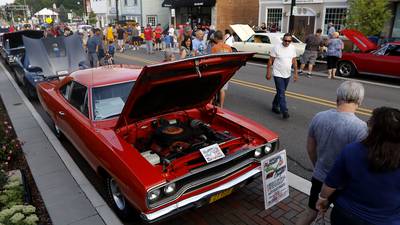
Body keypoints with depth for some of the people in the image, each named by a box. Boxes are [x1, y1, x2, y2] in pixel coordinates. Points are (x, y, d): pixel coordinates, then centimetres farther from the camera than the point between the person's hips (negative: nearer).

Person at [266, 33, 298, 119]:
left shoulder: (293, 48, 3)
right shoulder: (276, 47, -11)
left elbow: (294, 61, 10)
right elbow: (270, 60, -7)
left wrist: (296, 73, 8)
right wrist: (268, 73, -8)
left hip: (287, 75, 5)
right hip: (278, 74, -5)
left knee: (281, 92, 16)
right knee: (281, 93, -9)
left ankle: (275, 106, 33)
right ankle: (284, 111, -10)